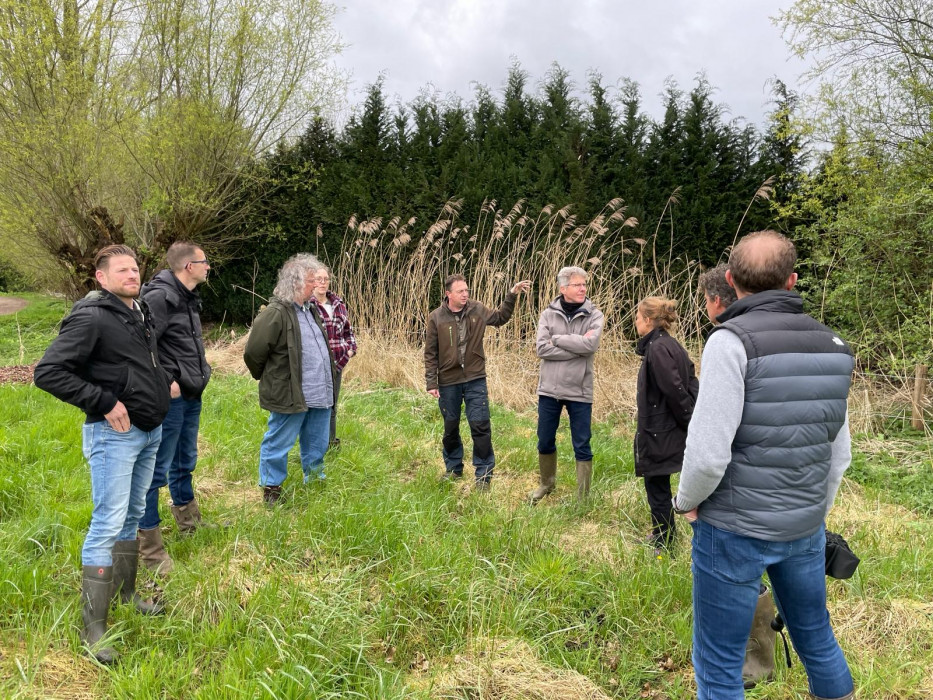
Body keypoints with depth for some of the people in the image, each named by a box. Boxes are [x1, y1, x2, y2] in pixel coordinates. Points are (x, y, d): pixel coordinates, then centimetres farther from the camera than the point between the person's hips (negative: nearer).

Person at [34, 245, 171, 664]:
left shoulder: (141, 314, 11)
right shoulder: (91, 318, -15)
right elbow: (48, 372, -20)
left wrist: (164, 383, 11)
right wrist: (105, 402, -20)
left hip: (151, 431, 8)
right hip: (114, 433, -8)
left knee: (133, 516, 17)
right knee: (108, 523, -5)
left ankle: (126, 594, 32)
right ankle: (93, 625, 4)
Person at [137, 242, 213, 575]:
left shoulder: (189, 297, 12)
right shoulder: (160, 297, -18)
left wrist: (200, 372, 12)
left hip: (191, 396, 10)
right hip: (170, 398, -10)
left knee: (185, 463, 23)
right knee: (157, 470, -1)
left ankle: (189, 521, 40)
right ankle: (149, 547, 9)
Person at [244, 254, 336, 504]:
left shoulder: (311, 309, 11)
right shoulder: (275, 314, -17)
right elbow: (253, 353, -13)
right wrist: (268, 379, 2)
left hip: (319, 394, 8)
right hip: (289, 396, -8)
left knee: (317, 446, 19)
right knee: (279, 444, 7)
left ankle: (315, 482, 36)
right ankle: (271, 489, 23)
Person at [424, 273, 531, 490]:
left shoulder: (477, 310, -1)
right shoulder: (436, 317, -8)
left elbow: (500, 318, 17)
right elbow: (430, 353, -4)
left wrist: (512, 295, 5)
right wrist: (431, 383, -6)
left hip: (475, 379, 1)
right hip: (448, 382, 0)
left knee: (480, 426, -3)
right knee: (451, 427, 14)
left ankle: (484, 473, 10)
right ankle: (453, 468, 33)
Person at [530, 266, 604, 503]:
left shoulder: (594, 315, -3)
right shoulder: (548, 314, -1)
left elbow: (591, 344, -21)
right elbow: (541, 348, -13)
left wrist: (557, 338, -13)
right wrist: (577, 345, -18)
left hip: (580, 391, -2)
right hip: (549, 388, 2)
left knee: (582, 446, 6)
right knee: (545, 441, 15)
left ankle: (583, 496, 20)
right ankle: (546, 483, 39)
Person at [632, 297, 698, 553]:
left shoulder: (657, 349, -21)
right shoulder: (670, 345, 7)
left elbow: (675, 391, -24)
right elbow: (691, 384, 9)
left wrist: (689, 421, -13)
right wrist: (691, 419, 7)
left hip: (659, 433, -10)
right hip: (663, 429, 10)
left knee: (657, 487, 5)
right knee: (657, 485, 21)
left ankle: (664, 546, 19)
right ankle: (660, 536, 36)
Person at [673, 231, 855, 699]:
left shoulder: (732, 342, -18)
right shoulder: (832, 347, 2)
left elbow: (709, 451, -22)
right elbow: (839, 453, 8)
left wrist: (687, 501, -4)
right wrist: (814, 514, 20)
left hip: (733, 531, -6)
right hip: (805, 530, 6)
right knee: (816, 639, 26)